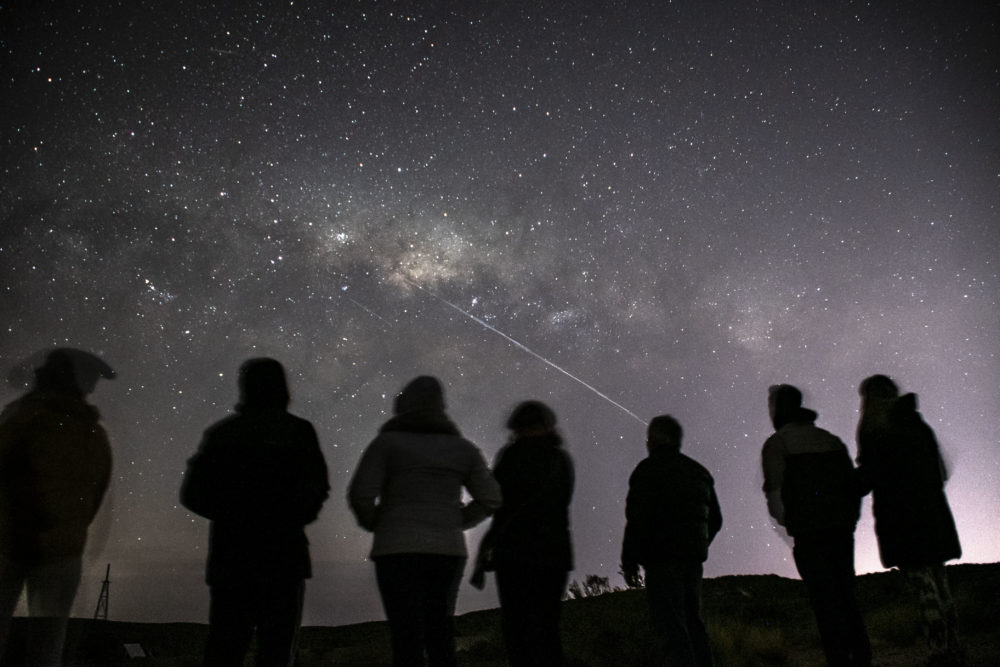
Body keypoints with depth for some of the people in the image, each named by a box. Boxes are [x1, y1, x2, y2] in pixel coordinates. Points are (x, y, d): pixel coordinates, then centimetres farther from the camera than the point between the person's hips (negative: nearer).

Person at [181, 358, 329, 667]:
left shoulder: (219, 432, 7)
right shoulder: (299, 431, -1)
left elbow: (192, 493, 5)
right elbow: (315, 490, -8)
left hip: (229, 554, 3)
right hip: (282, 555, -3)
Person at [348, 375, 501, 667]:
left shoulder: (387, 441, -1)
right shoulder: (462, 447, 11)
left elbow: (361, 494, -10)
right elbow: (490, 499, 6)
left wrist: (373, 524, 10)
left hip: (399, 552, -4)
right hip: (447, 552, 4)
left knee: (407, 643, -2)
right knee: (439, 636, 16)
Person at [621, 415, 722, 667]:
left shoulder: (648, 469, -7)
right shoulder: (699, 471, 16)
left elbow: (638, 519, -15)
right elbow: (715, 519, 22)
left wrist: (629, 562, -8)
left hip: (662, 559, -8)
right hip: (693, 560, 8)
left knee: (670, 625, -8)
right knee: (692, 621, 17)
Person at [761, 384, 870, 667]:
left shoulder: (777, 443, -2)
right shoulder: (831, 440, 17)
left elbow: (776, 492, -8)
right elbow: (853, 482, 14)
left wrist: (785, 521, 9)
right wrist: (849, 522, 17)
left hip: (809, 534, -6)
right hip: (843, 530, 6)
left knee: (825, 602, -3)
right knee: (846, 598, 14)